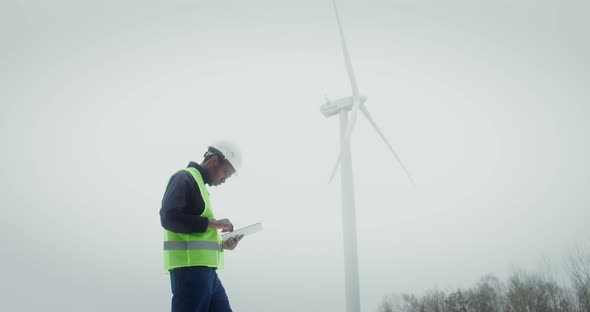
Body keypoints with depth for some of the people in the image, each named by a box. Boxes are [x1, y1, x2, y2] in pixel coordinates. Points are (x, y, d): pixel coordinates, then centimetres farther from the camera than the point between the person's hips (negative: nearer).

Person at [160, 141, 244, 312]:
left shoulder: (200, 184, 24)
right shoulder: (185, 178, -4)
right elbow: (169, 217, -19)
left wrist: (222, 244, 10)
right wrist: (212, 223, -15)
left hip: (204, 269, 10)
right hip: (190, 267, -9)